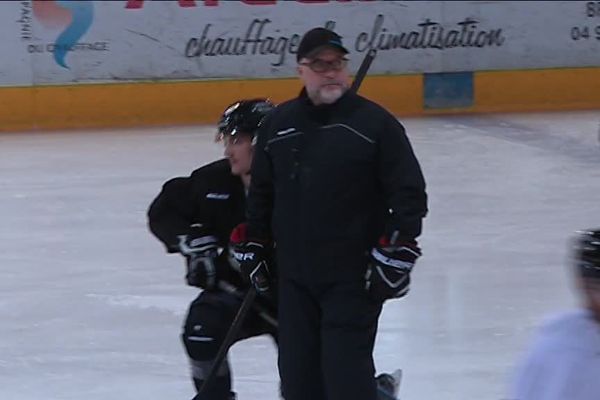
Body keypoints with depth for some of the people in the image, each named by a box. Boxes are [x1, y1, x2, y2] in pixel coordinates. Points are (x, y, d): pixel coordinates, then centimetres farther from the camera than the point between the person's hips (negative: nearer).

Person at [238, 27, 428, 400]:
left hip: (355, 278, -5)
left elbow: (409, 192, -6)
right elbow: (261, 191, 21)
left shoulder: (375, 123, -5)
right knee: (298, 369, 7)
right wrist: (255, 244, 19)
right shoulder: (278, 124, 9)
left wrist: (398, 252, -12)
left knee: (346, 369, -11)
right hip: (295, 276, 5)